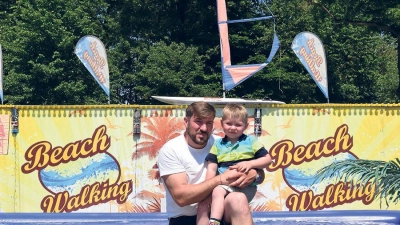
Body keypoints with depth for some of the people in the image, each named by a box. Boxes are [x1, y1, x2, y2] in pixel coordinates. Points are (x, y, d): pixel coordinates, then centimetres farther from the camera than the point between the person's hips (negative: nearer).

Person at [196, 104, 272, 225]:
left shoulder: (251, 141, 7)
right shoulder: (218, 144, 13)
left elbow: (268, 159, 5)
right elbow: (211, 168, 6)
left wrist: (250, 163, -12)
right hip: (224, 184, 3)